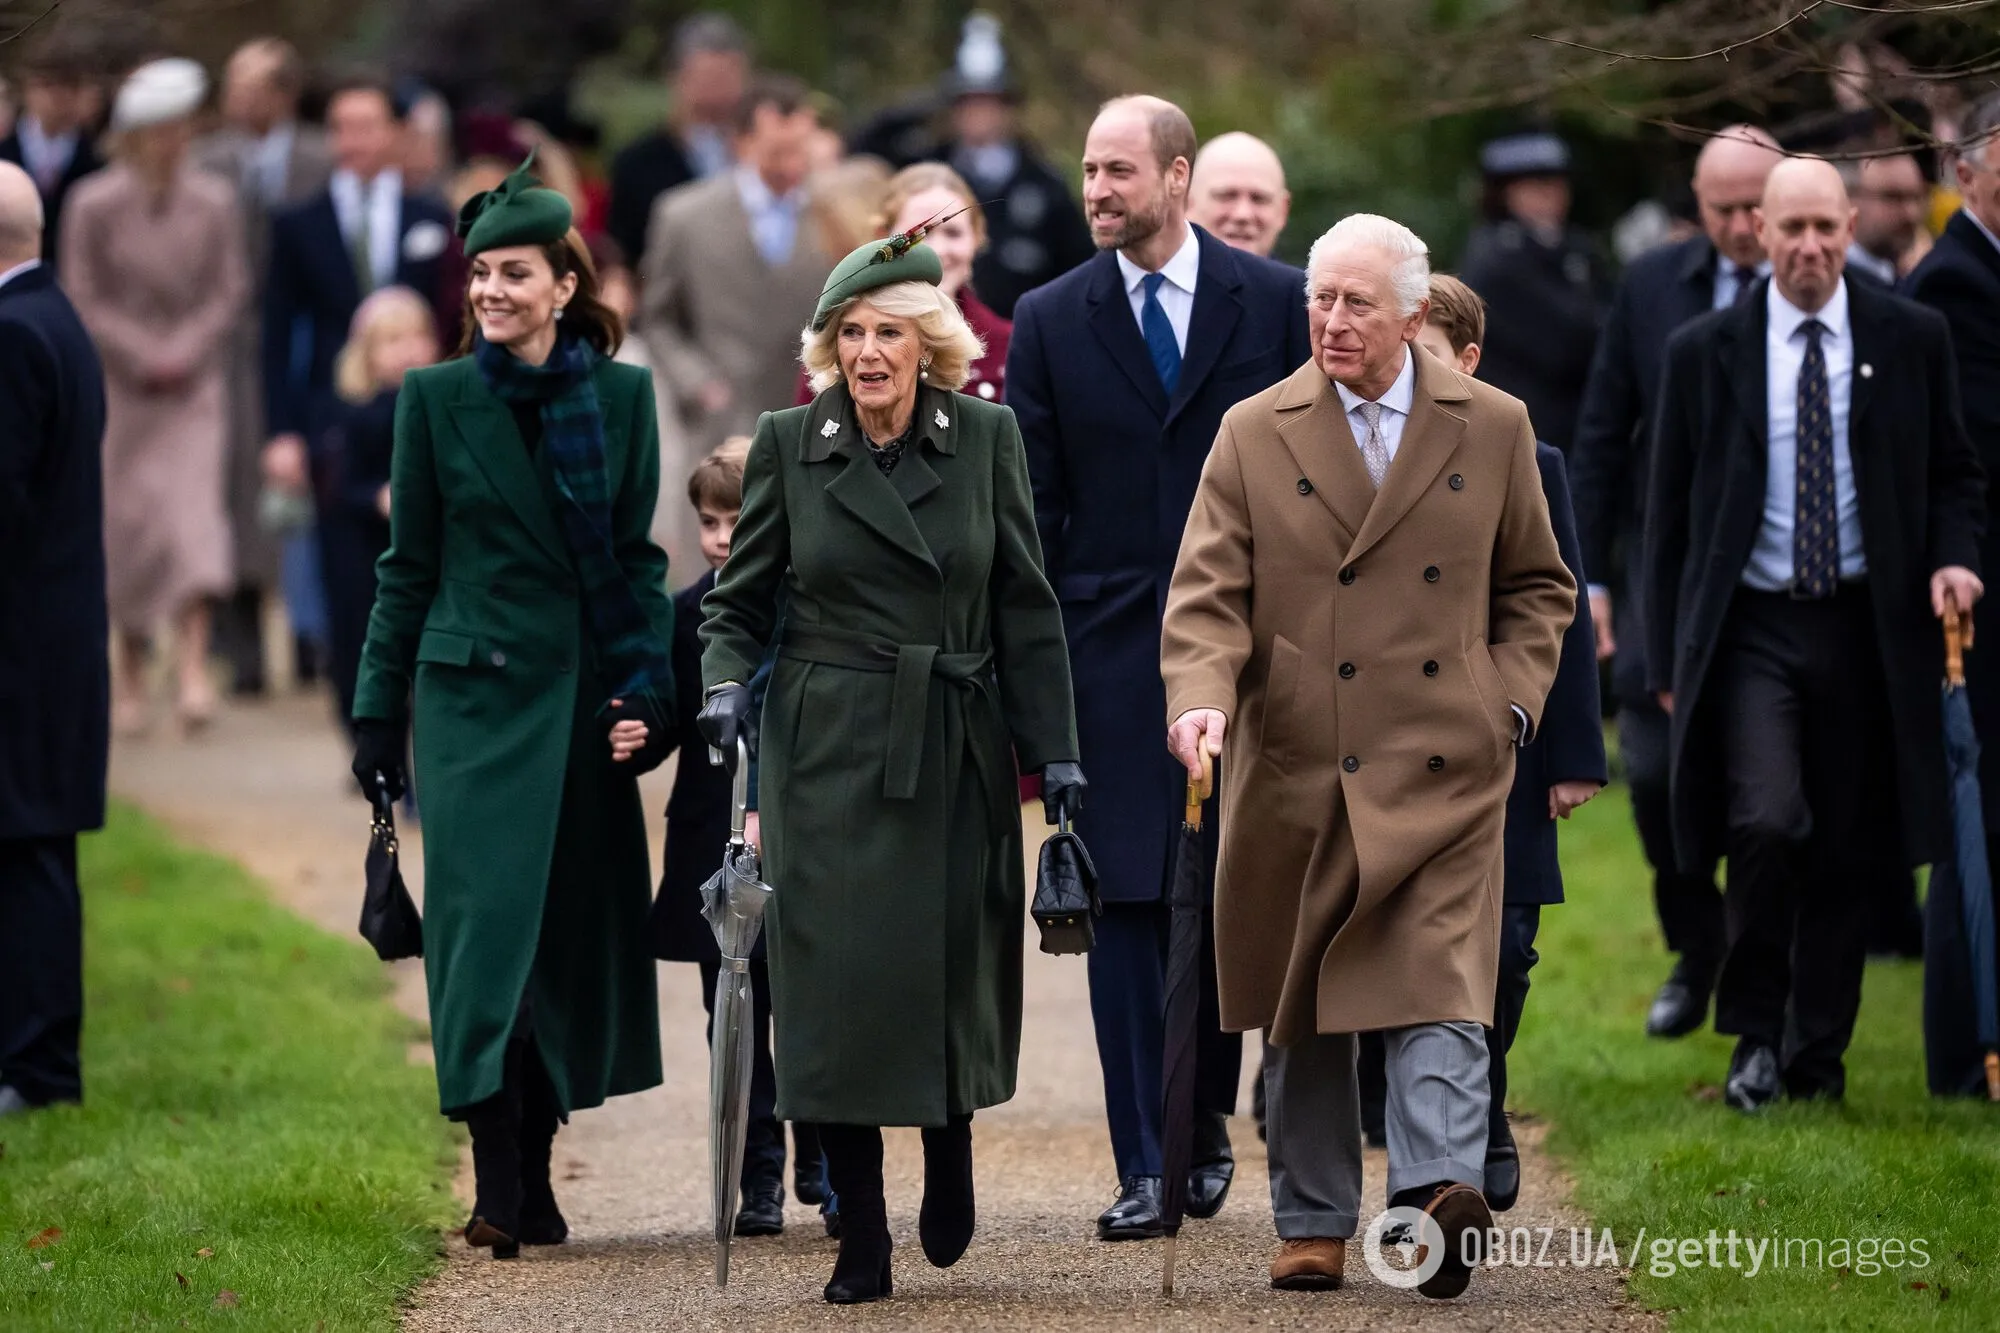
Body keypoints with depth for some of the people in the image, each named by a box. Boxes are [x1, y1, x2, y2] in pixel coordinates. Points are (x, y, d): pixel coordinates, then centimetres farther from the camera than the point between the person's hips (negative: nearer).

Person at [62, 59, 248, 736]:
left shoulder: (213, 202, 0)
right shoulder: (93, 205, -5)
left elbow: (231, 289, 3)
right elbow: (84, 299, -4)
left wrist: (185, 351, -10)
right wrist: (144, 357, -12)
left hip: (195, 383, 1)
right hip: (119, 387, -1)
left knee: (194, 510, -12)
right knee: (129, 522, 1)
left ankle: (193, 665, -17)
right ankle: (131, 675, 14)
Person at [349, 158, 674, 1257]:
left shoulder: (621, 395, 5)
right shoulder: (436, 399, 2)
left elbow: (639, 554, 8)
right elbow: (408, 566, 5)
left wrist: (644, 691, -3)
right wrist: (378, 716, 3)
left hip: (588, 699, 2)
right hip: (477, 693, -2)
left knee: (573, 933, 4)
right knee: (487, 923, -10)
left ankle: (536, 1174, 13)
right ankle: (499, 1190, -11)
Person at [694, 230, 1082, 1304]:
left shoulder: (985, 438, 2)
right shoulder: (789, 444, 1)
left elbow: (1025, 608, 5)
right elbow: (738, 600, 7)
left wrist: (1055, 751, 2)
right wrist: (726, 683, -13)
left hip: (955, 755, 1)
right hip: (829, 756, -1)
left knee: (956, 974, 2)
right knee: (835, 982, -6)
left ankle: (949, 1157, 33)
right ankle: (861, 1238, 2)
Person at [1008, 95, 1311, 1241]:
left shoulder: (1273, 301, 2)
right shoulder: (1052, 319, 5)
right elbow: (1030, 502, 5)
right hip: (1111, 649, 0)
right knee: (1128, 905, -3)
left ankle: (1205, 1122, 23)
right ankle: (1146, 1165, 0)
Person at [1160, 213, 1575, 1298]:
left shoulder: (1493, 428, 7)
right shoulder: (1254, 436, 5)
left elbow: (1536, 586, 17)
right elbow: (1207, 593, -1)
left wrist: (1509, 697, 2)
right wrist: (1201, 697, -19)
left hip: (1442, 770, -1)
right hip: (1296, 772, 1)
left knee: (1440, 989, -14)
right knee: (1301, 1009, 8)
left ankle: (1441, 1192, -25)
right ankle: (1314, 1224, 17)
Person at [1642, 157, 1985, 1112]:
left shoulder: (1910, 340, 4)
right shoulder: (1703, 353, 2)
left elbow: (1954, 470, 13)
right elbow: (1669, 514, 7)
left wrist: (1953, 557, -8)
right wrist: (1668, 658, 4)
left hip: (1863, 628, 2)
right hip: (1750, 629, -2)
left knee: (1843, 852, 6)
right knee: (1766, 821, -19)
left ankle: (1818, 1054, 20)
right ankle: (1755, 1033, -1)